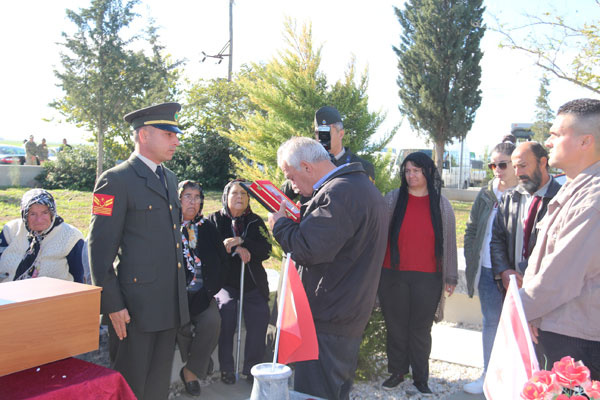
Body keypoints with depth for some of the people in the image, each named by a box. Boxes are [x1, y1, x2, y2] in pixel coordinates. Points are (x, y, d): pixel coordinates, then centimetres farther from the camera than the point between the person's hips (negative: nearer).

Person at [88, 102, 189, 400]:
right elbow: (100, 248, -13)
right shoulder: (116, 180, -10)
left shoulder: (169, 179, 14)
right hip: (135, 305, -7)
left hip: (170, 303, 7)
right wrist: (111, 305, -15)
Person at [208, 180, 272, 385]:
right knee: (227, 306, -29)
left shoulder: (255, 222, 12)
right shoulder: (216, 220, 9)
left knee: (260, 313, -24)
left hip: (252, 282, 2)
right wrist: (236, 250, -16)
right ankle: (226, 367, -17)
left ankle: (252, 368, -12)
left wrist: (241, 242, -15)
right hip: (224, 281, -1)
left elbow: (266, 251, -1)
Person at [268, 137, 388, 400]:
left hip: (328, 320, -11)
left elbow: (309, 250, -28)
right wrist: (299, 220, 12)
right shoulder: (363, 186, 14)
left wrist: (281, 224, -11)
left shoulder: (339, 193, -21)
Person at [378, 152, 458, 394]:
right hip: (393, 275, 1)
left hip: (428, 278, 0)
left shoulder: (441, 204, 5)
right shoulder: (392, 199, 3)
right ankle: (397, 372, 24)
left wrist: (450, 277, 7)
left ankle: (421, 378, 20)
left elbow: (449, 241, 8)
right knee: (395, 326, 9)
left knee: (421, 329, 6)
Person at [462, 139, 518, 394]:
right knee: (490, 322, 13)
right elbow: (471, 230, 12)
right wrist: (471, 263, 6)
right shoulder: (485, 195, 6)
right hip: (488, 270, 4)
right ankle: (488, 374, 27)